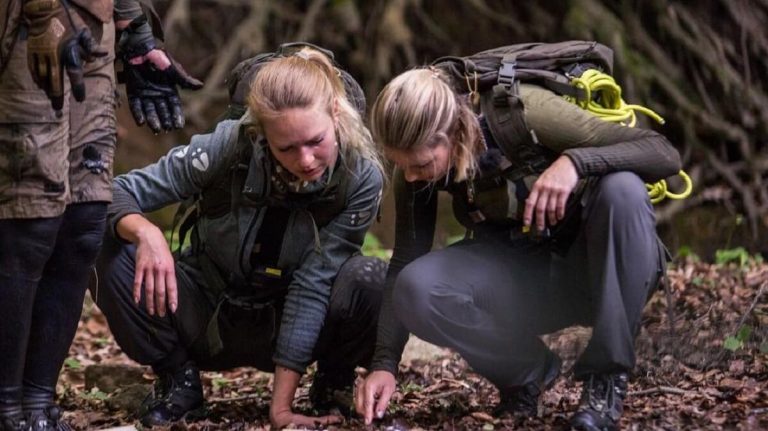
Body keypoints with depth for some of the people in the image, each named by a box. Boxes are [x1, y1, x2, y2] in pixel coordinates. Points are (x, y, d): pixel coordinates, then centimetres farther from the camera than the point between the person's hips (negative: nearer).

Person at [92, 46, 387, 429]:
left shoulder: (361, 178, -22)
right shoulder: (231, 146, -24)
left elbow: (313, 283, -23)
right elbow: (117, 193, -19)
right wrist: (144, 231, -43)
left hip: (291, 324, -1)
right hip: (209, 320, 1)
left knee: (373, 283, -32)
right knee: (109, 253, -26)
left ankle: (335, 382, 0)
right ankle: (177, 375, -1)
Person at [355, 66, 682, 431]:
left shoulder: (526, 114, -27)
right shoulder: (418, 160, -14)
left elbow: (665, 155, -28)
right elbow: (405, 261, -8)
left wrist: (575, 162, -43)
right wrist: (384, 364, -18)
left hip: (604, 269, -3)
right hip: (522, 278, 3)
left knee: (622, 188, -36)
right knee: (416, 289, -25)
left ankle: (606, 377, -21)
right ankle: (525, 372, 4)